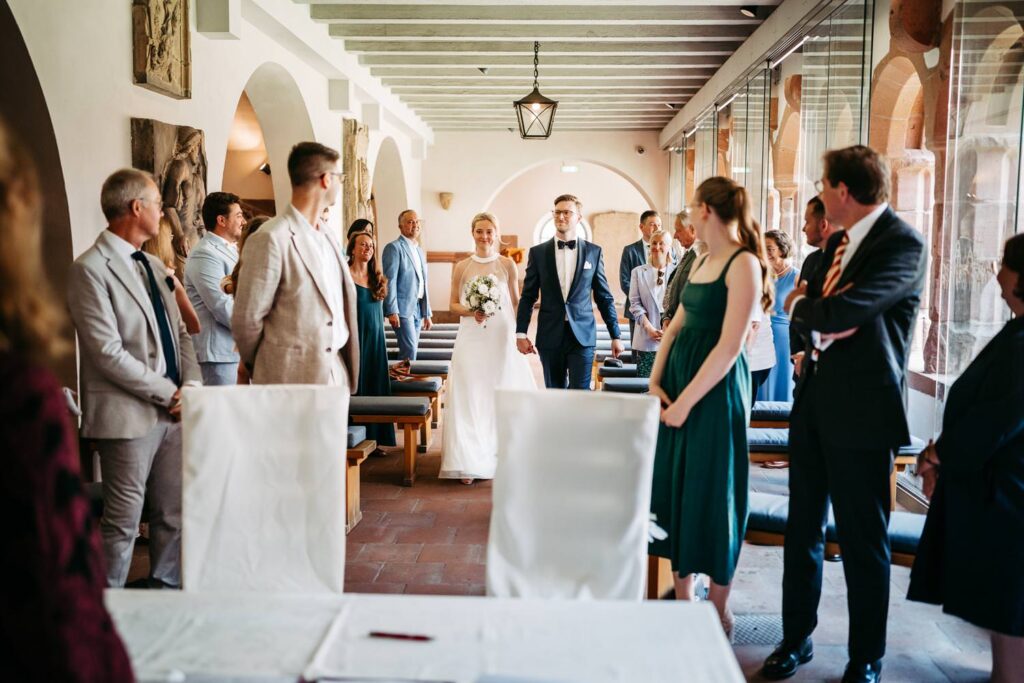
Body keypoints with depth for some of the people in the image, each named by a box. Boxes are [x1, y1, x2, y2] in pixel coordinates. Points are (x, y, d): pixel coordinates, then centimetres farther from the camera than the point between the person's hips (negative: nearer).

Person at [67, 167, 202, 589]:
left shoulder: (153, 265, 15)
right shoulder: (90, 269, -11)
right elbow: (108, 352, -16)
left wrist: (191, 387, -1)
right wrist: (169, 394, -13)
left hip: (172, 411, 8)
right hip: (128, 416, -7)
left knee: (174, 514, 13)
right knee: (123, 521, 2)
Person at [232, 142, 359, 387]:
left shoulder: (328, 238, 12)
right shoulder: (271, 238, -14)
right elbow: (247, 319, -11)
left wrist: (349, 366, 12)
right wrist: (263, 369, 3)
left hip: (337, 375, 7)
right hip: (291, 379, -7)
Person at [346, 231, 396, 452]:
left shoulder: (377, 279, 14)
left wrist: (381, 340, 14)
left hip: (376, 337, 6)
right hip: (354, 336, -6)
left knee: (375, 385, 7)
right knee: (355, 386, -1)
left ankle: (373, 438, 14)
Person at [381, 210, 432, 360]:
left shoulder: (420, 252, 20)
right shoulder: (394, 248, -5)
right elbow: (390, 280, -12)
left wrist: (427, 313, 18)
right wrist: (392, 311, -18)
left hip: (418, 309, 8)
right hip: (402, 308, -8)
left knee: (411, 349, 8)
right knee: (409, 350, -14)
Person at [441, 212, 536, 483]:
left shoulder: (508, 264, 3)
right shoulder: (462, 267, 5)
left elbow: (516, 302, 7)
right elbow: (454, 304, 9)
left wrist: (521, 334, 0)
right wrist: (471, 313, -11)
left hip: (502, 338, 0)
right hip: (472, 339, 0)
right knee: (470, 396, -2)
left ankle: (502, 457, 18)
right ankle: (469, 462, 2)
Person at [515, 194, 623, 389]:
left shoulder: (594, 252, 5)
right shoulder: (538, 252, 5)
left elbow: (605, 298, 8)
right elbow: (528, 297, 6)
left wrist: (615, 335, 6)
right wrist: (521, 333, -2)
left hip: (582, 336, -1)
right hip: (550, 337, 1)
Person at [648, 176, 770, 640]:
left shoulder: (744, 264, -15)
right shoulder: (702, 261, 11)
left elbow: (729, 346, -20)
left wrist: (686, 402, -19)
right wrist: (656, 381, 1)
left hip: (716, 389, -8)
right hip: (678, 379, 9)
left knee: (711, 493, 1)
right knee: (673, 486, 12)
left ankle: (719, 609, 18)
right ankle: (683, 598, 25)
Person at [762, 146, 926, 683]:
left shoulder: (903, 245, -15)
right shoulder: (838, 243, 12)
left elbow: (840, 312, -26)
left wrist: (801, 306, -6)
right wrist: (815, 312, -11)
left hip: (861, 409, -8)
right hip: (814, 400, 8)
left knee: (863, 540, 5)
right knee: (802, 528, 15)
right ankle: (796, 638, 29)